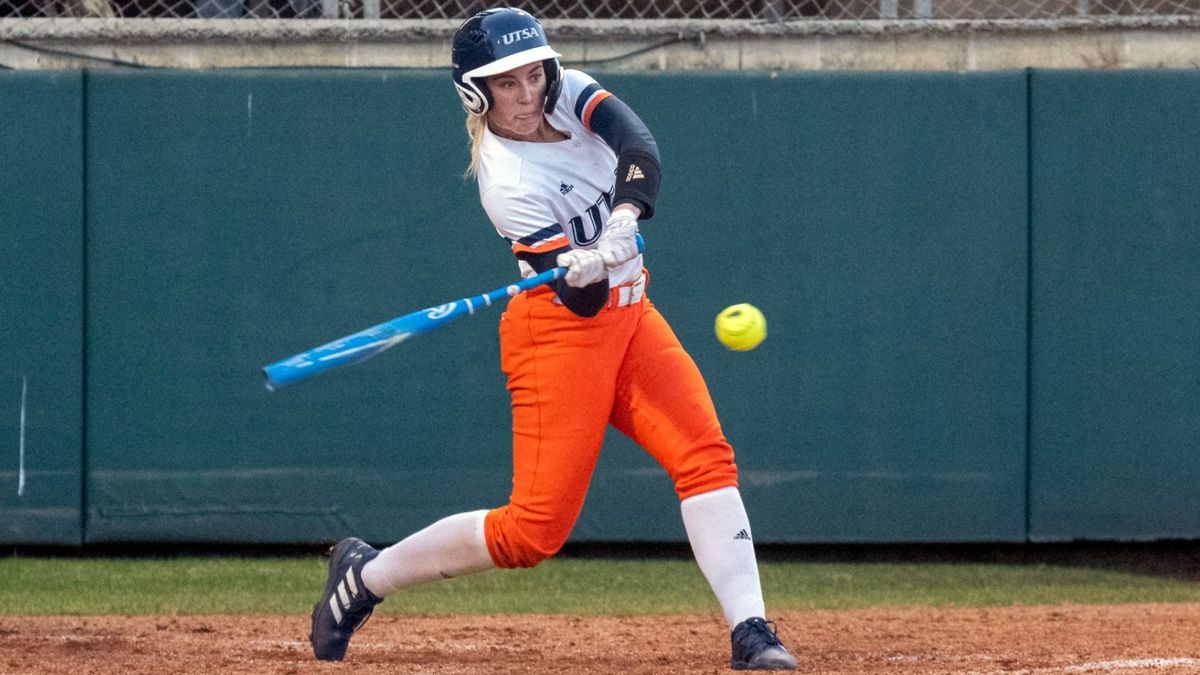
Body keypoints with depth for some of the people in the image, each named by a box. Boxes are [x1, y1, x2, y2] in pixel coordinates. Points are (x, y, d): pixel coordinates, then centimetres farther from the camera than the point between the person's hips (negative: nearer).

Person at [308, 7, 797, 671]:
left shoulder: (570, 94, -3)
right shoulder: (506, 181, -21)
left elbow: (639, 148, -22)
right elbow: (579, 301, -23)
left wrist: (625, 218, -40)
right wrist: (583, 271, -46)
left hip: (629, 314, 7)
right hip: (560, 334, -7)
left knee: (706, 455, -13)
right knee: (534, 529, -10)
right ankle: (364, 577, 8)